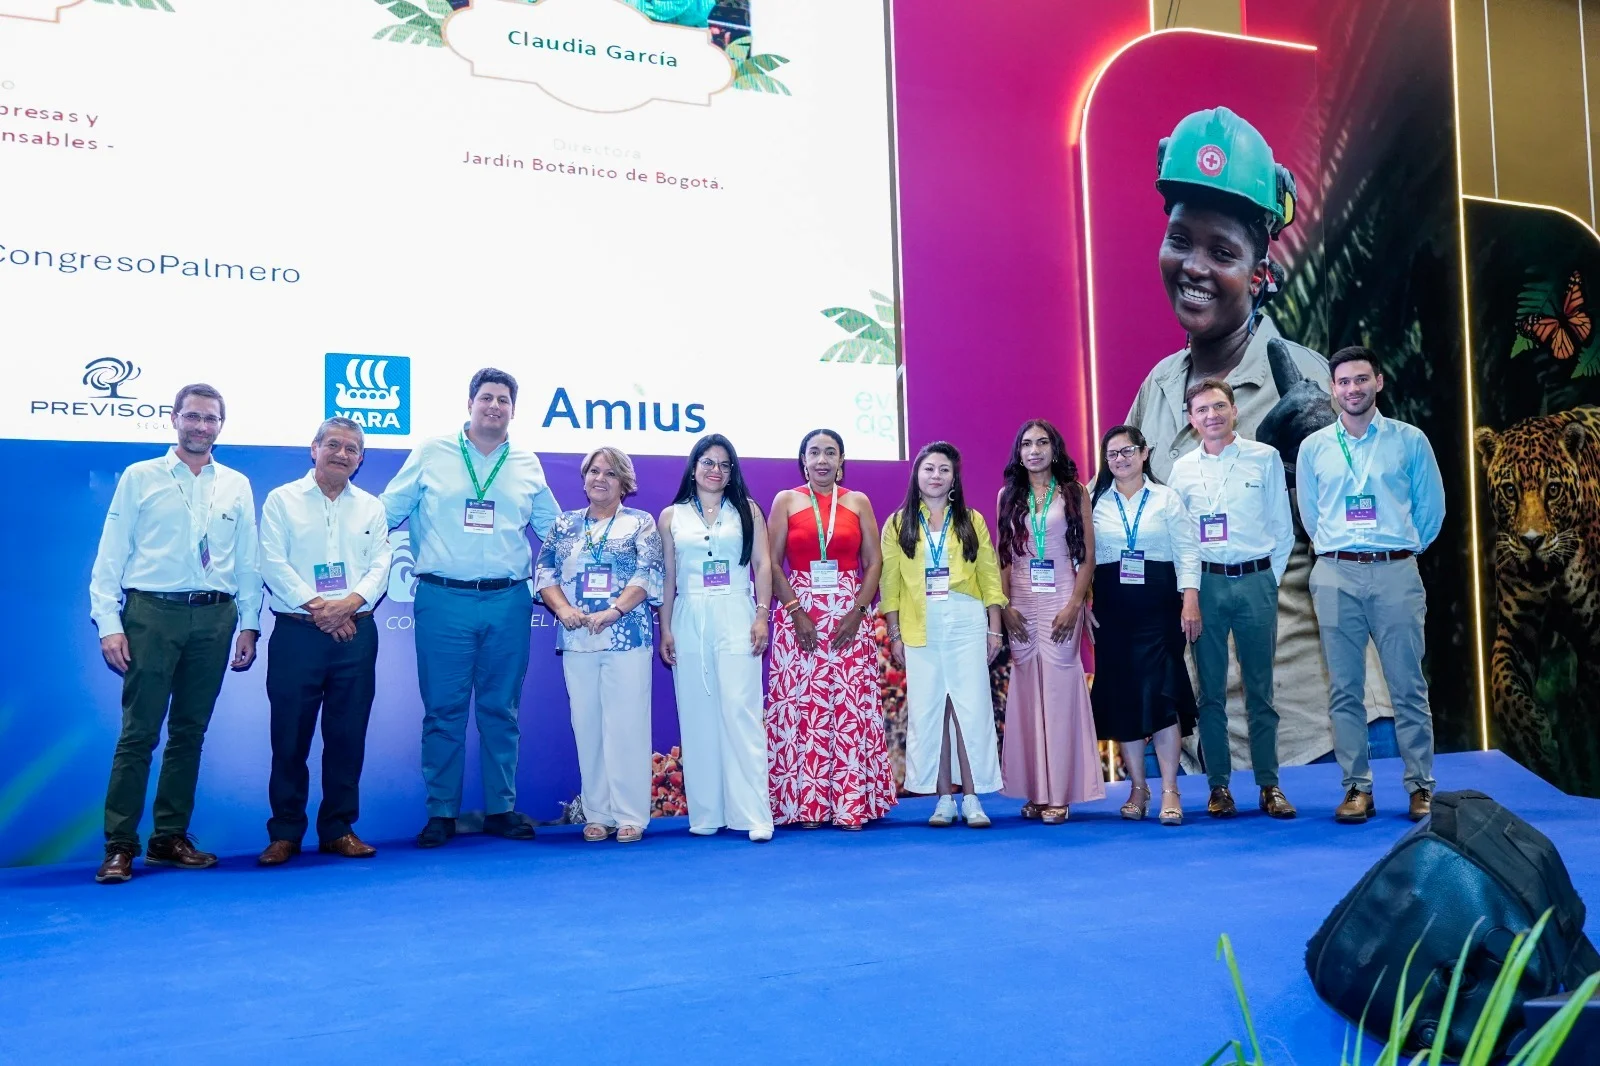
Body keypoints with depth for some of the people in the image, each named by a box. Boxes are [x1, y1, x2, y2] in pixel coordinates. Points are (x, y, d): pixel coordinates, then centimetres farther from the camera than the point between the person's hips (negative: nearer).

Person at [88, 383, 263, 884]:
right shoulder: (140, 477, 5)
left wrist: (249, 626, 6)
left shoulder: (237, 485, 12)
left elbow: (248, 560, 12)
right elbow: (111, 555, 2)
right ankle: (120, 845, 2)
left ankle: (170, 837, 18)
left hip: (215, 617, 3)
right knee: (139, 731, -5)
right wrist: (108, 623, -7)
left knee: (190, 731, 8)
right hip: (152, 612, -3)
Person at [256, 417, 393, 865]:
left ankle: (339, 828, 14)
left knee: (348, 735, 5)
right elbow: (274, 563, -4)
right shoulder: (282, 500, 5)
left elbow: (380, 566, 4)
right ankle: (285, 832, 10)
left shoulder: (371, 507, 13)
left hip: (355, 633, 3)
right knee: (290, 736, 1)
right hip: (297, 632, -2)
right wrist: (316, 606, -13)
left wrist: (349, 604, -13)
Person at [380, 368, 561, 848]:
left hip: (508, 601, 2)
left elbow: (554, 529, 20)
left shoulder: (527, 465, 11)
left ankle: (502, 809, 17)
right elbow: (386, 513, 9)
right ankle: (441, 813, 10)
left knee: (501, 709, 8)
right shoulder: (431, 454, 6)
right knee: (444, 710, 1)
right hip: (444, 599, -2)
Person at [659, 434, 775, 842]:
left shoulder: (747, 510, 9)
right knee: (697, 718, 2)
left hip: (735, 619, -2)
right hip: (689, 622, 2)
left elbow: (763, 564, 4)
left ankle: (753, 815, -9)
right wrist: (665, 629, 4)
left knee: (740, 712, -8)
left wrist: (762, 616, -6)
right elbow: (668, 577, 10)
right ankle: (705, 814, 8)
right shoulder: (672, 516, 11)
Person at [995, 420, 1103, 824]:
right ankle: (1034, 791, 7)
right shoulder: (1008, 495, 10)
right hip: (1020, 603, 2)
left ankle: (1059, 793, -2)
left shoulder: (1074, 492, 4)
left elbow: (1087, 555, 0)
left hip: (1061, 600, -2)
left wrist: (1075, 605, -11)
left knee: (1059, 689, -5)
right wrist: (1004, 605, -3)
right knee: (1027, 691, 2)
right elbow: (1003, 555, 9)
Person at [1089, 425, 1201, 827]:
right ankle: (1137, 787, 14)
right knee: (1120, 694, 2)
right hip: (1112, 605, 2)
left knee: (1160, 691, -9)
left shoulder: (1166, 498, 7)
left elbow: (1187, 550, 0)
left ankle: (1170, 790, -3)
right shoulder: (1095, 502, 10)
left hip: (1158, 603, -2)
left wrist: (1190, 600, -10)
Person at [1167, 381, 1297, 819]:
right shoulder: (1182, 468, 8)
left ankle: (1270, 785, 11)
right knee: (1211, 691, 4)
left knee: (1260, 689, 4)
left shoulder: (1265, 458, 4)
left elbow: (1282, 526, 6)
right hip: (1205, 583, 1)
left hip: (1255, 581, -1)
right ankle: (1219, 786, 11)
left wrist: (1270, 578, 2)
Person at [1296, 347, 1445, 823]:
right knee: (1344, 689, 4)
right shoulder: (1313, 447, 8)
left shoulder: (1410, 440, 4)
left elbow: (1431, 508, 10)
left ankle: (1421, 787, 9)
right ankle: (1357, 788, 11)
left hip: (1395, 573, -1)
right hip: (1335, 575, 2)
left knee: (1408, 686, 0)